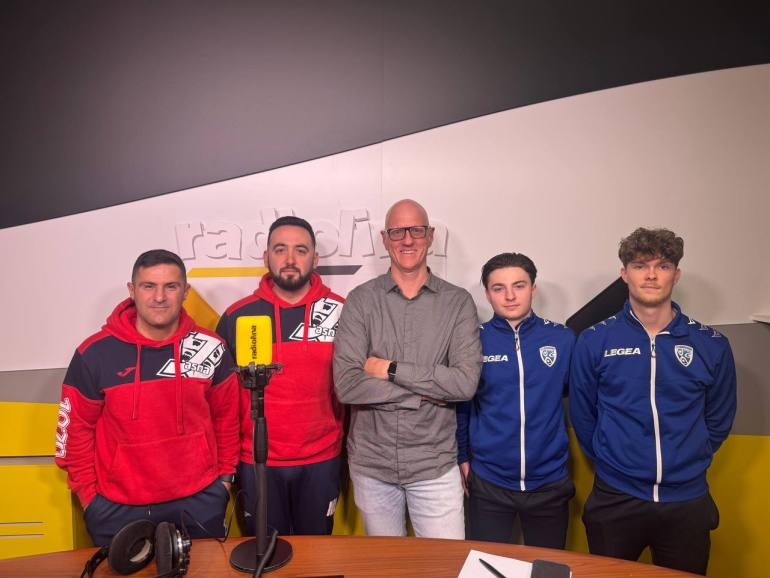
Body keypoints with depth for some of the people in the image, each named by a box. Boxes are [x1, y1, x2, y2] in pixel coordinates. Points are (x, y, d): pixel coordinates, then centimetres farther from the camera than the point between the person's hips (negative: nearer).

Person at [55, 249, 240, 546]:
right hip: (117, 510, 0)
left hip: (199, 502, 1)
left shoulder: (210, 349, -5)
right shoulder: (95, 353, -9)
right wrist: (88, 494, 2)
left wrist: (225, 476, 8)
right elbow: (76, 427, 0)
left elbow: (227, 418, 5)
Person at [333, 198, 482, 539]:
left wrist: (391, 370, -15)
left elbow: (466, 383, -15)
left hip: (435, 467, -1)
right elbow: (346, 385, -15)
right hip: (371, 463, 1)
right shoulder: (361, 300, -4)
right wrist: (427, 392, -14)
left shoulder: (458, 302, -3)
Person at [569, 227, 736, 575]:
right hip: (615, 500, -1)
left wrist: (686, 466, 9)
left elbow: (718, 421, 9)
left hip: (688, 503, 1)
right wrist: (611, 464, 7)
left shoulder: (712, 346, -2)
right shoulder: (594, 341, -5)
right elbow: (583, 417, 3)